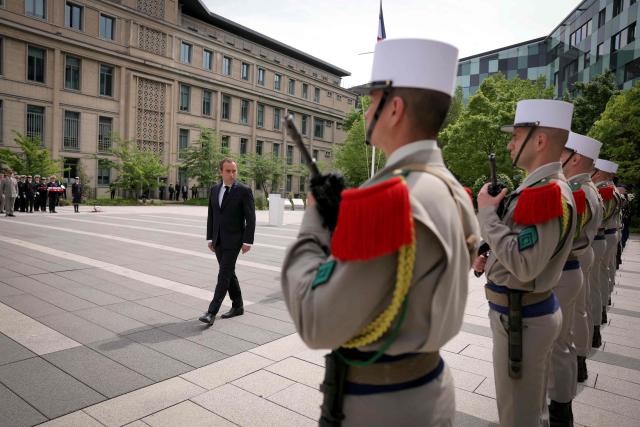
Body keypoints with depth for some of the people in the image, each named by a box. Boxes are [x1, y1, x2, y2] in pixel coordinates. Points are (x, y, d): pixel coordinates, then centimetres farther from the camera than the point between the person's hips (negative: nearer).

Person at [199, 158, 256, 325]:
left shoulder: (244, 190, -9)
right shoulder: (214, 190, 8)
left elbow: (250, 218, -10)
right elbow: (211, 216, 13)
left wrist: (248, 241, -14)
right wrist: (210, 238, 9)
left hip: (234, 240, -6)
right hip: (218, 240, 6)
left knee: (224, 275, -9)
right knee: (228, 273, 13)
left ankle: (212, 312, -7)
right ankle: (237, 306, 27)